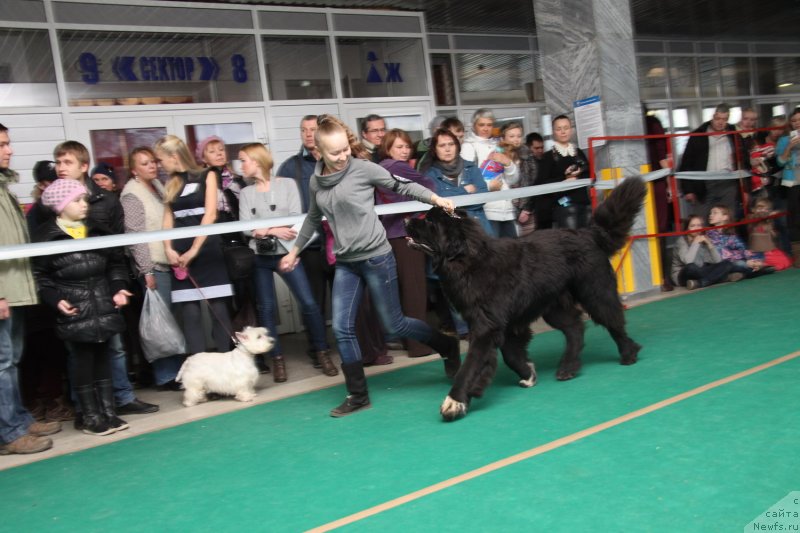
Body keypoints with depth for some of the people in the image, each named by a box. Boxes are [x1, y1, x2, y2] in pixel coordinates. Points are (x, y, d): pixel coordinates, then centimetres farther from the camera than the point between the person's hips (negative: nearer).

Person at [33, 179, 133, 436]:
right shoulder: (46, 237, -7)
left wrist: (118, 288, 2)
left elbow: (116, 262, 14)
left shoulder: (97, 231, 7)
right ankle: (91, 417, 13)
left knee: (102, 356, 11)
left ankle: (108, 411, 19)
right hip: (74, 311, -4)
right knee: (82, 359, 3)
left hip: (103, 307, 5)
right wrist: (55, 299, -15)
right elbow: (39, 275, -4)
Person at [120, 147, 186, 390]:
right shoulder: (132, 195, -8)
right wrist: (147, 270, -17)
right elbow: (135, 235, -13)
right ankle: (167, 376, 1)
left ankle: (179, 368, 18)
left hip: (169, 262, 7)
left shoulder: (157, 186, 16)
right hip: (154, 266, -7)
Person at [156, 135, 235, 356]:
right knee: (190, 315, -1)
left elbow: (210, 215, -5)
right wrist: (168, 249, -5)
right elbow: (168, 218, 11)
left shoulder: (206, 175, 4)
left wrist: (194, 250, -10)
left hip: (208, 250, -4)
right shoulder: (171, 184, 17)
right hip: (180, 255, 4)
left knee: (219, 310, -4)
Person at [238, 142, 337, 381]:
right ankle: (277, 359, 12)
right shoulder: (246, 193, 9)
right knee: (266, 308, 2)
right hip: (259, 258, 3)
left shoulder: (287, 184, 3)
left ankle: (322, 353, 6)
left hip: (286, 253, -2)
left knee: (308, 303, -8)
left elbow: (296, 218, -7)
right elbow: (245, 228, -2)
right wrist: (273, 230, -16)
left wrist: (262, 228, -12)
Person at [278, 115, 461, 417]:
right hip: (345, 263, 5)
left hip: (376, 257, -5)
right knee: (342, 328, 0)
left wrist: (436, 199, -15)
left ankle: (448, 346, 28)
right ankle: (358, 396, 14)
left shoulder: (362, 169, -9)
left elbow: (401, 187, -5)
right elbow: (313, 219, 21)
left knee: (393, 325, 3)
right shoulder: (316, 181, 6)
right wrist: (294, 251, 26)